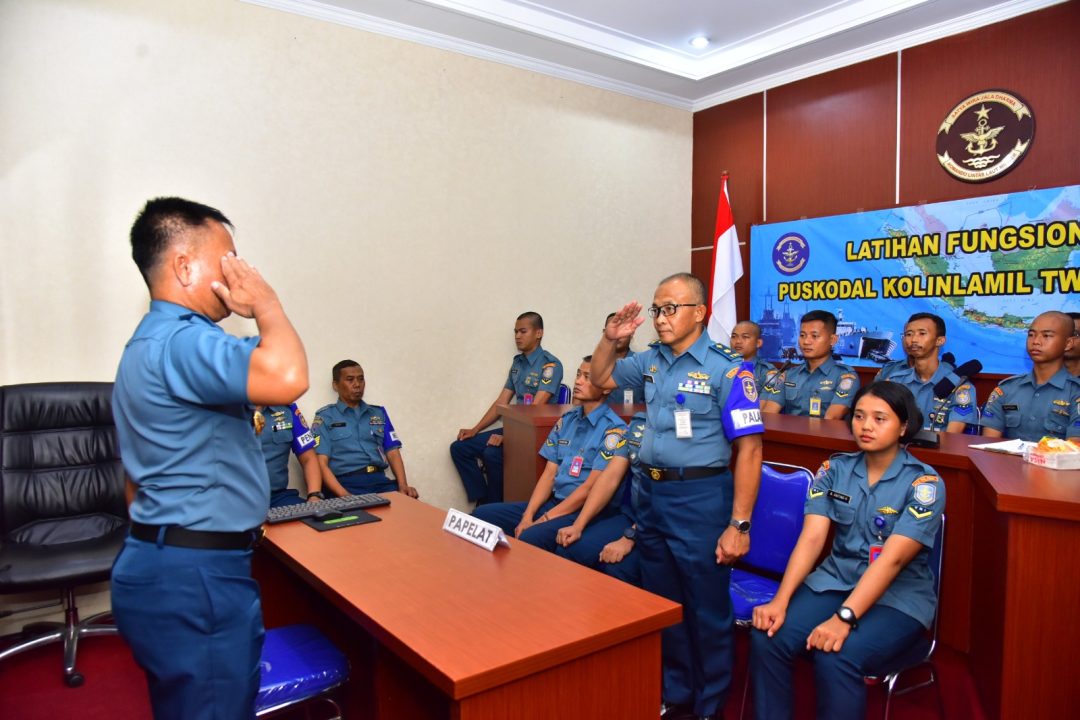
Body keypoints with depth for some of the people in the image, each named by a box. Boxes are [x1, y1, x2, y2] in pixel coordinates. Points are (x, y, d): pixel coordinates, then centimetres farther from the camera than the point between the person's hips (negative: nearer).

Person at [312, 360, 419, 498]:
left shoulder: (379, 413, 19)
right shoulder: (325, 416, 7)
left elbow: (393, 453, 13)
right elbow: (321, 463, -2)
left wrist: (403, 484, -6)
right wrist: (343, 494, -18)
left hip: (380, 480, 4)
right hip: (347, 483, -3)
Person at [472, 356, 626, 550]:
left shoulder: (614, 429, -12)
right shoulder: (566, 420, 10)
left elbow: (590, 488, -16)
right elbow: (549, 474, 8)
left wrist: (544, 520, -16)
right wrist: (527, 515, -5)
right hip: (554, 502, 7)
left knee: (530, 538, -33)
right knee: (482, 514, -5)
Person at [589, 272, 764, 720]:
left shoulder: (726, 369, -14)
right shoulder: (651, 360, 6)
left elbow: (749, 449, -15)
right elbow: (601, 379, 21)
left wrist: (738, 524, -18)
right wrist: (610, 339, 2)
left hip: (700, 497, -6)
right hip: (650, 494, 7)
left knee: (706, 609, 9)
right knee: (661, 605, 19)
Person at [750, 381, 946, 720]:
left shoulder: (924, 483, -10)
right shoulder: (834, 469, 2)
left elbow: (892, 558, -21)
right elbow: (811, 538, -7)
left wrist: (844, 618, -30)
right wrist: (780, 599, -20)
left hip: (898, 597, -3)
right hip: (835, 580, 4)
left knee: (835, 659, -30)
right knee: (766, 638, -21)